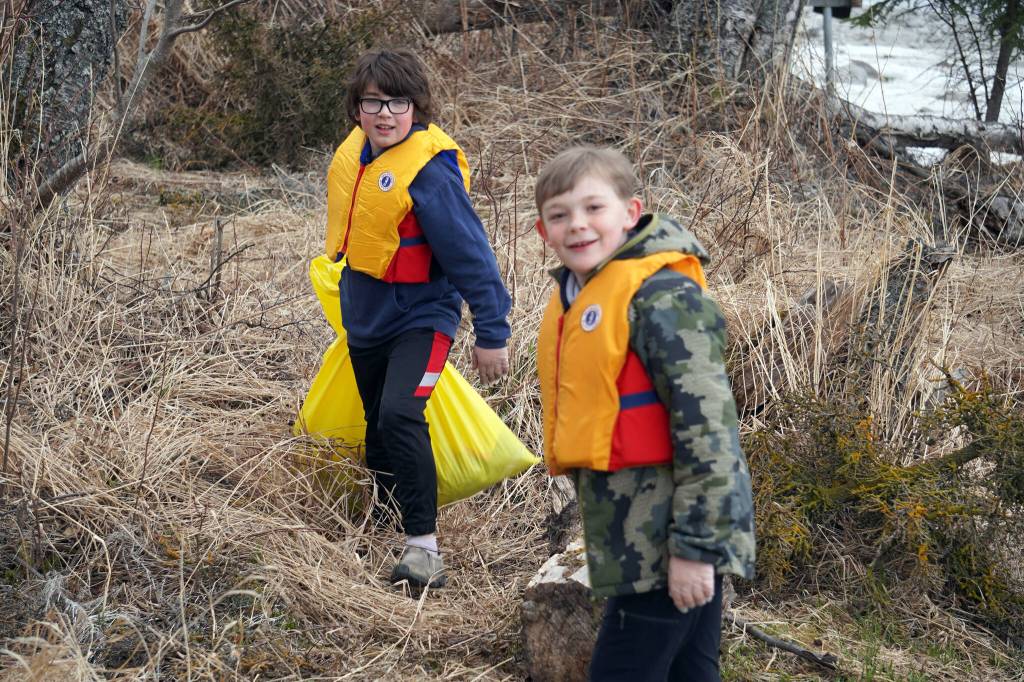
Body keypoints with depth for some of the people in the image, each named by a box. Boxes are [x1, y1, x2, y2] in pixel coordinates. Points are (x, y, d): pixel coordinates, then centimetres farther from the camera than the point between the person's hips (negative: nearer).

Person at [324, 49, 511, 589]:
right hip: (364, 318, 8)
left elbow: (470, 254, -22)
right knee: (377, 428, 19)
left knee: (400, 417, -26)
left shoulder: (428, 169, -25)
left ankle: (424, 545, -20)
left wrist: (491, 334, -20)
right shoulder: (355, 150, -2)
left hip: (419, 317, -8)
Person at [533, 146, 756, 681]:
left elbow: (706, 426, -21)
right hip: (632, 539, 8)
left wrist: (696, 546, -22)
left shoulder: (662, 298, -17)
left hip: (671, 546, -8)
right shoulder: (573, 299, 11)